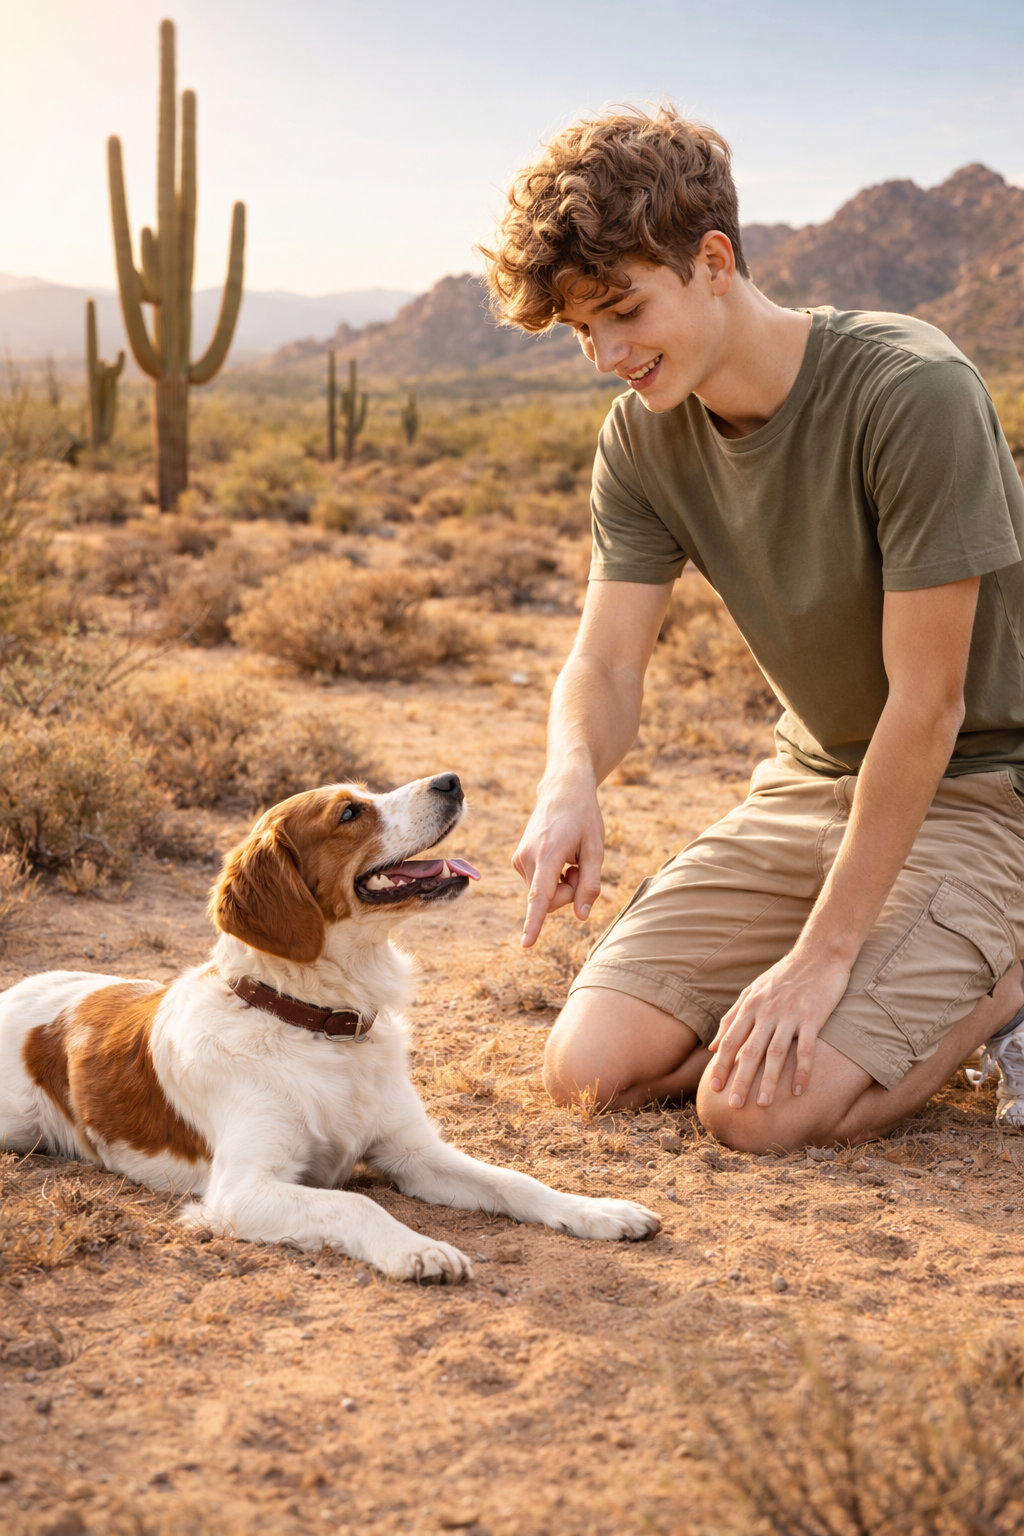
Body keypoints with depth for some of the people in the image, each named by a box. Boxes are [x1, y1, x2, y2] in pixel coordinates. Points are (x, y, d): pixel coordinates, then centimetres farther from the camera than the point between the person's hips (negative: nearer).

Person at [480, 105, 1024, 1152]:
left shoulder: (913, 393, -25)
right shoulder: (641, 439, -5)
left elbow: (926, 705, -24)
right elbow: (606, 666, -7)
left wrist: (823, 953, -21)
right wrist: (570, 781, -32)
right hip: (815, 780, 7)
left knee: (756, 1110, -21)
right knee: (589, 1069, -4)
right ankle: (902, 1003, 15)